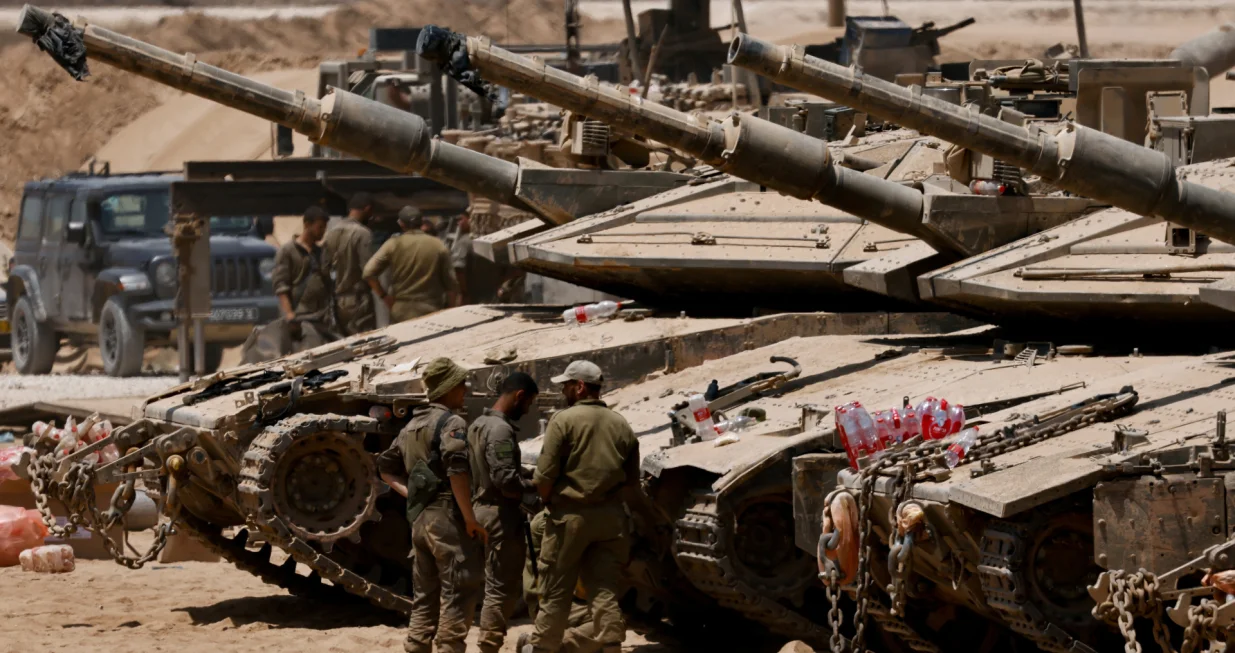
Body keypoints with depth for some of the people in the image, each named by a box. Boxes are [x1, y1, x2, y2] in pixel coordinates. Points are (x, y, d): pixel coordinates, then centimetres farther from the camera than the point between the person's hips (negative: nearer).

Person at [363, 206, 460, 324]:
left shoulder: (393, 245, -3)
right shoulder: (438, 246, -1)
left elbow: (369, 272, -10)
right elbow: (451, 283, 1)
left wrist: (384, 296, 1)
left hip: (402, 311, 0)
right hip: (431, 311, 0)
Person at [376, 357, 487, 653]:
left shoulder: (411, 426, 17)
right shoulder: (452, 423, -10)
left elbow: (386, 467, 25)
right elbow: (456, 470, -23)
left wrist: (409, 493, 14)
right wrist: (470, 518, -19)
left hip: (419, 518, 9)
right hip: (447, 517, -9)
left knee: (425, 596, 13)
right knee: (458, 593, -7)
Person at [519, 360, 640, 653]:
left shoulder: (564, 420, -9)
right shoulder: (621, 426, 8)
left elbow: (545, 475, -12)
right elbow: (632, 482, 11)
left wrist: (548, 501, 5)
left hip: (570, 515, -4)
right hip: (610, 518, 4)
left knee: (557, 587, 7)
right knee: (604, 588, 5)